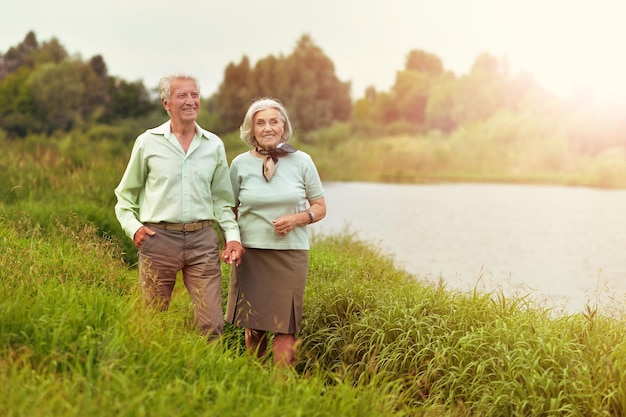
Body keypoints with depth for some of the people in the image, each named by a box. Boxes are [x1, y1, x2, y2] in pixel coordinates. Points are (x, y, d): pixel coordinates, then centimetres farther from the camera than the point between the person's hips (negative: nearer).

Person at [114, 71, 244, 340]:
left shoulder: (214, 145, 10)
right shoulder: (148, 142, 4)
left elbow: (222, 199, 17)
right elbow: (125, 194, 12)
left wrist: (233, 235, 4)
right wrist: (133, 227, -4)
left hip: (202, 239, 1)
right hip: (158, 238, -1)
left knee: (212, 323, -4)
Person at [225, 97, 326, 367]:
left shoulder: (301, 162, 2)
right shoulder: (240, 164, 5)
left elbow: (320, 208, 7)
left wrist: (296, 219, -12)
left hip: (290, 253, -1)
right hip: (250, 253, 1)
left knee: (284, 325, -5)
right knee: (253, 324, 6)